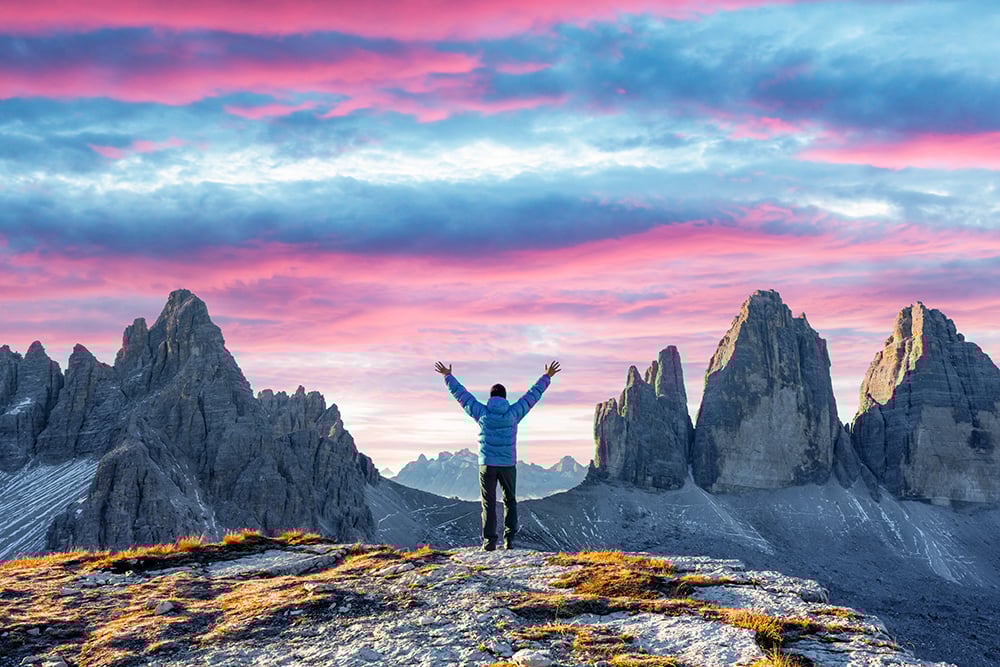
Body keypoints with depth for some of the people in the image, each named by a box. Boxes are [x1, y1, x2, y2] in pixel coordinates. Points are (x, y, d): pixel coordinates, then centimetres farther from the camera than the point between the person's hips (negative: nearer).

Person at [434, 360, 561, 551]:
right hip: (508, 465, 1)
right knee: (510, 501, 16)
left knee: (489, 504, 3)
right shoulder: (513, 413, -3)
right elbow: (533, 394, 7)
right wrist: (546, 377, 18)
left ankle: (489, 540, -4)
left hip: (486, 464, 0)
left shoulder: (482, 413, -2)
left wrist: (448, 376, 18)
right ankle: (509, 538, 9)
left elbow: (461, 394, 7)